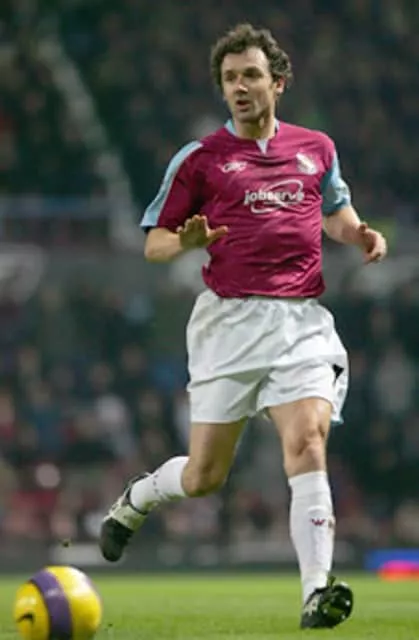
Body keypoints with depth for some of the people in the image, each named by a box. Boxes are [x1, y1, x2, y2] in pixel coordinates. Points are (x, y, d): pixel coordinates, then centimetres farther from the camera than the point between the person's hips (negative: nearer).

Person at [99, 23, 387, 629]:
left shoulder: (317, 148, 14)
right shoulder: (199, 158, 4)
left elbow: (335, 212, 31)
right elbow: (154, 243, 7)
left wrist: (360, 234, 8)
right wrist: (186, 241, -16)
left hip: (303, 319, 2)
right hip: (230, 320, -2)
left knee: (307, 443, -20)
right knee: (204, 476, 3)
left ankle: (317, 592, -23)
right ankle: (137, 498, 37)